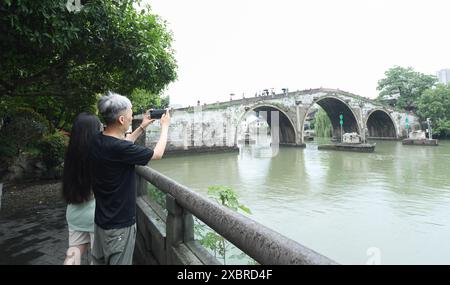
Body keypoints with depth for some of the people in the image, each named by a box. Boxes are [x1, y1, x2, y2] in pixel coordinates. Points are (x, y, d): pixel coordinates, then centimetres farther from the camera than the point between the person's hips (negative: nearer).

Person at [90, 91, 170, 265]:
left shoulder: (97, 141, -5)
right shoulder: (119, 149, -28)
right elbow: (158, 153, -14)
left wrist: (142, 127, 15)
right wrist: (165, 126, 0)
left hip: (101, 219, 8)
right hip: (120, 224, -8)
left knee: (99, 261, 22)